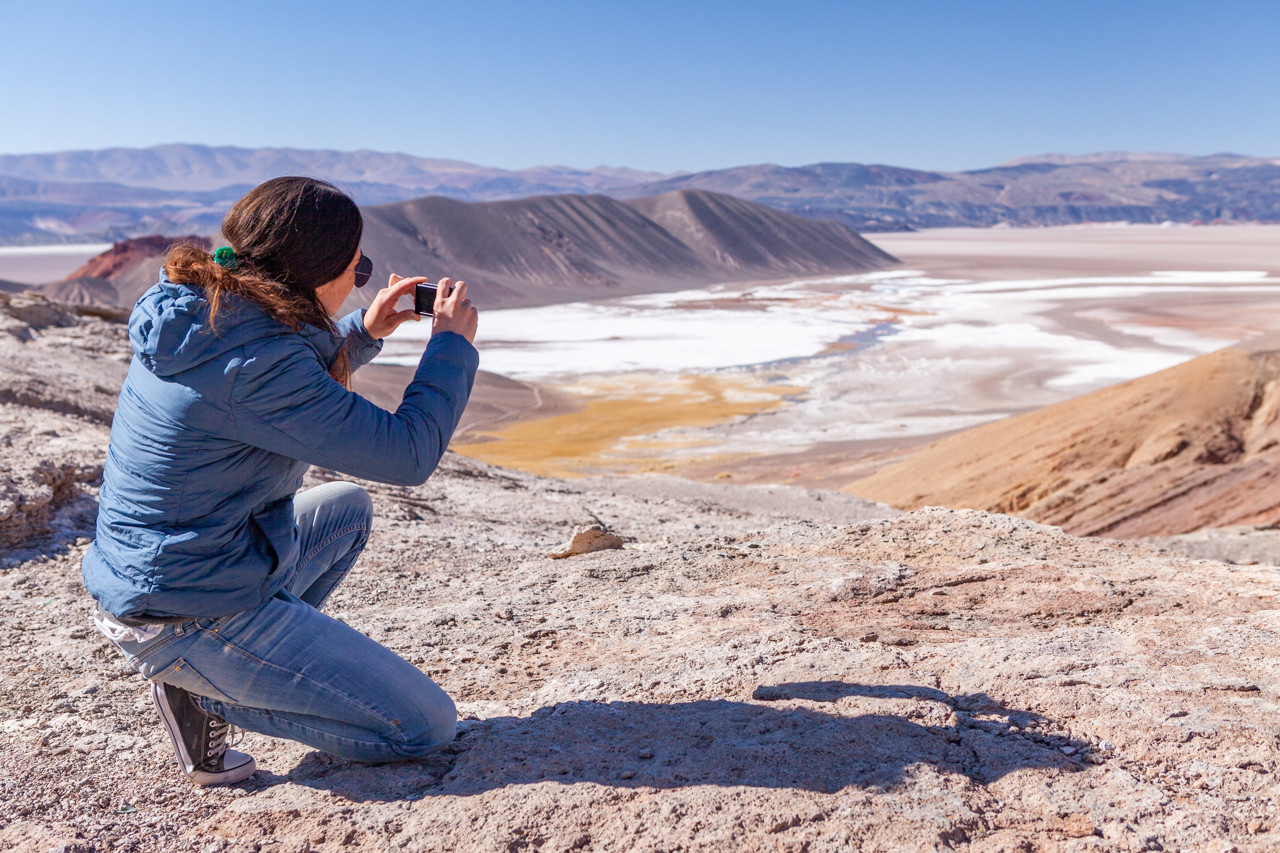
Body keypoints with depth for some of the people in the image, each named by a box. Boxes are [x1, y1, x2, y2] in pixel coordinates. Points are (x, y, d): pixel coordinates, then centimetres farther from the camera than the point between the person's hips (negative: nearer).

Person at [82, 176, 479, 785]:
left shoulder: (199, 311, 3)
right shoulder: (257, 360, -26)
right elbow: (408, 454, -23)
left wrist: (364, 333, 10)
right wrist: (452, 343, -9)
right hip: (191, 619, -9)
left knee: (349, 507, 28)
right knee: (427, 728, -4)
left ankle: (255, 665, 15)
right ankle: (203, 690, -2)